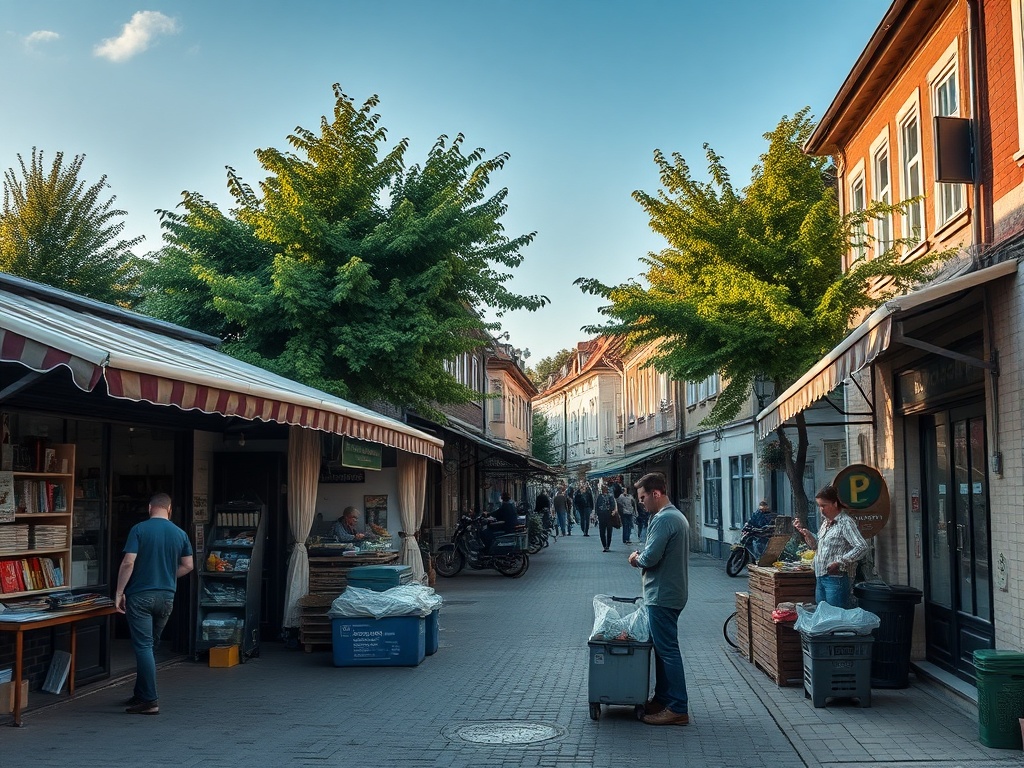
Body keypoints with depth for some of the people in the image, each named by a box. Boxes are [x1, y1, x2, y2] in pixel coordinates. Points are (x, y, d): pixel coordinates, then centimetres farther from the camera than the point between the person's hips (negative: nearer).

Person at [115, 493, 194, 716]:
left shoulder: (139, 529, -8)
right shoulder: (180, 534, 4)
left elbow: (128, 563, -14)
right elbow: (187, 566, 8)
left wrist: (119, 592, -8)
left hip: (140, 595, -4)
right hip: (166, 596, 4)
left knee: (143, 647, -3)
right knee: (149, 645, 17)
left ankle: (150, 701, -5)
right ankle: (141, 694, 25)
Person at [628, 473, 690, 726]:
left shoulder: (663, 519, -19)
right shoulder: (677, 516, 15)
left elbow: (651, 557, -24)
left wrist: (636, 559, -3)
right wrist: (642, 557, 7)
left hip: (662, 595, -11)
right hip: (671, 593, 11)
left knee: (667, 649, -6)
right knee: (664, 648, 17)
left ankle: (678, 709, -2)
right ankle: (662, 699, 25)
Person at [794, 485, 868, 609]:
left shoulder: (845, 523, -12)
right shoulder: (826, 523, 14)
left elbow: (862, 547, -22)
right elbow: (816, 545, 24)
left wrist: (840, 562, -23)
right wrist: (803, 531, 9)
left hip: (836, 579, -9)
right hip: (820, 578, 9)